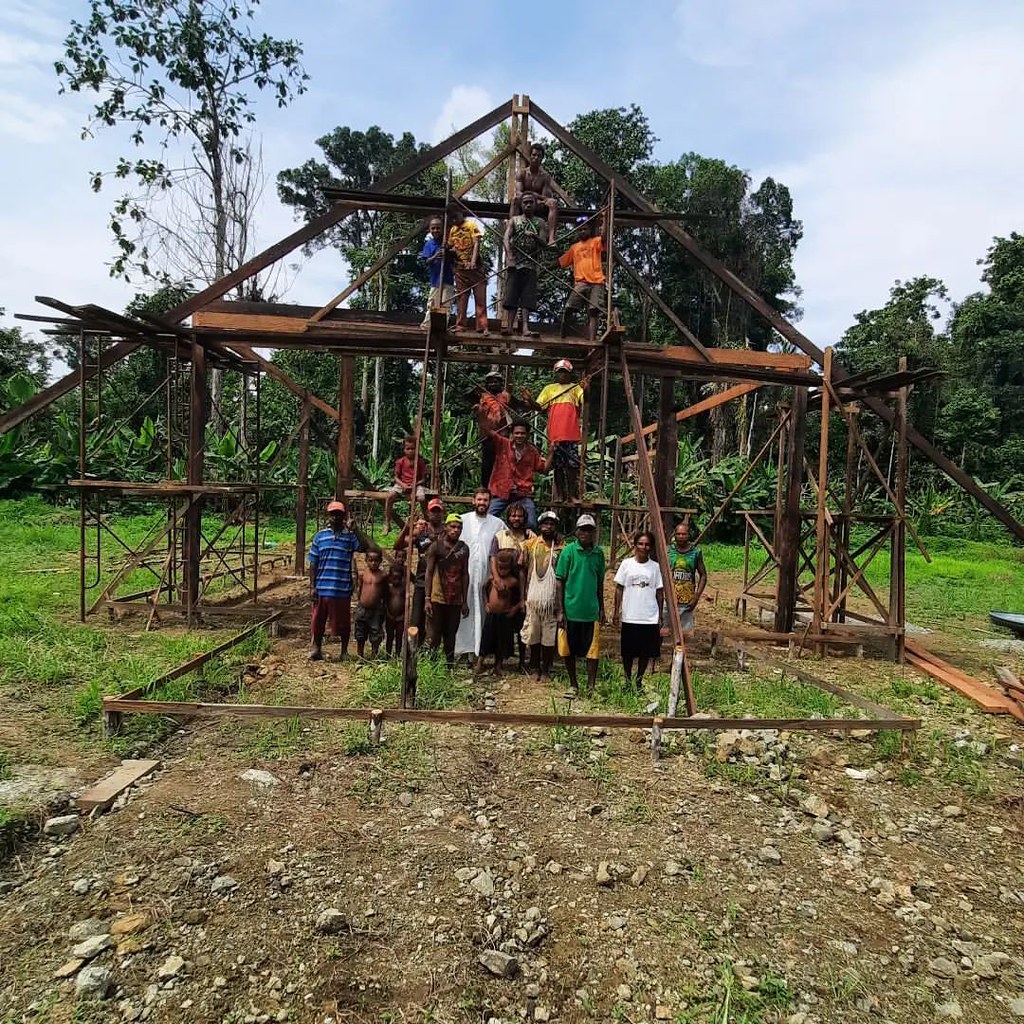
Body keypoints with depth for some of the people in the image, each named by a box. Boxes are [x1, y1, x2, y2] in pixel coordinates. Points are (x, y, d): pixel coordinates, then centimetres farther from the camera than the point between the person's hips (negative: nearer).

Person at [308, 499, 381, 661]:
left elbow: (371, 548, -14)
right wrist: (312, 586, 0)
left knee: (343, 623, 9)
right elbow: (313, 564, 6)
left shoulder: (350, 536, 1)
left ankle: (344, 652, 26)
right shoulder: (320, 536, 5)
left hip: (342, 589, -1)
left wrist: (355, 530, -13)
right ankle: (316, 649, 30)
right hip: (322, 588, 1)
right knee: (318, 621, 11)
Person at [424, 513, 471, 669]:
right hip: (437, 599, -3)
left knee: (451, 636, 10)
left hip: (456, 600, 3)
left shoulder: (464, 549, 7)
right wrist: (427, 599, -9)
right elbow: (429, 573, -3)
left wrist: (465, 601, 7)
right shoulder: (436, 546, -3)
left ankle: (449, 667, 16)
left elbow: (465, 575, 9)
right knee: (435, 637, -1)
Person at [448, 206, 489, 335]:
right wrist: (451, 250, -3)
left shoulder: (472, 224, -2)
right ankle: (460, 325, 6)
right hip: (460, 268, 4)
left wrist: (473, 261, -24)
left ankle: (482, 327, -8)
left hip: (475, 266, -4)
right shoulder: (452, 229, 11)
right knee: (460, 298, 3)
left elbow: (476, 243, -11)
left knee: (480, 298, -5)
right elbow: (450, 246, 22)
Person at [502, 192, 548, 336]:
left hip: (531, 264, 1)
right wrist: (509, 254, -21)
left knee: (527, 297, -6)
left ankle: (525, 328, -12)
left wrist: (535, 236, -20)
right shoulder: (514, 220, 11)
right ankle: (508, 326, -8)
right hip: (514, 263, -1)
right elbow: (506, 237, -4)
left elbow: (544, 243, 2)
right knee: (511, 295, -6)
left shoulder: (540, 223, 14)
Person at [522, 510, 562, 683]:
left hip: (551, 600, -1)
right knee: (533, 635, 9)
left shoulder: (561, 549, 1)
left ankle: (546, 670, 18)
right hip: (533, 598, 1)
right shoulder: (530, 544, 3)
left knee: (549, 637, 5)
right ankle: (534, 667, 24)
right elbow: (523, 571, 6)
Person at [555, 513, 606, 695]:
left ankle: (591, 686, 7)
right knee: (569, 649, 9)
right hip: (571, 610, -2)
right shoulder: (569, 551, -6)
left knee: (593, 649, -1)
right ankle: (573, 684, 25)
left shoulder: (598, 553, 5)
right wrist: (560, 611, -9)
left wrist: (601, 608, 13)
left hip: (591, 611, 2)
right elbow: (560, 581, -5)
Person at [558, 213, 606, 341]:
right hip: (580, 283, 2)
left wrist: (604, 220, -12)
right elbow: (560, 262, 27)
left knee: (592, 313, -9)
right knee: (567, 309, -13)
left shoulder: (596, 242, 16)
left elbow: (604, 236, -7)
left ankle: (591, 342, -16)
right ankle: (562, 338, -5)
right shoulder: (574, 247, 24)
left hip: (596, 283, -2)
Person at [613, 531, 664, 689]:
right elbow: (619, 588, 3)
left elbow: (659, 592, 5)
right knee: (628, 651, 8)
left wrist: (660, 615, 4)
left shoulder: (655, 566, 1)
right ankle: (628, 680, 24)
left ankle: (639, 680, 25)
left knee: (646, 652, 8)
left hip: (650, 618, 1)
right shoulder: (626, 564, -1)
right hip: (629, 617, -1)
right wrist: (616, 611, 0)